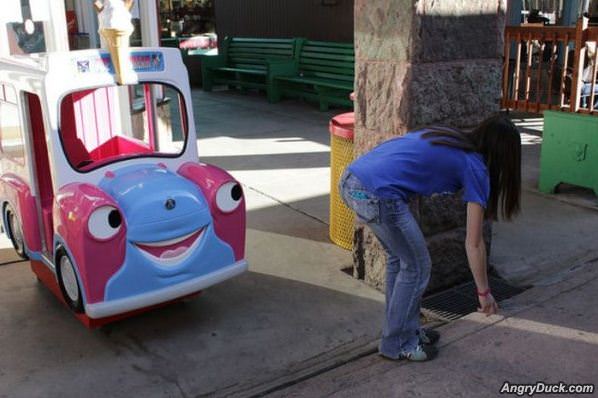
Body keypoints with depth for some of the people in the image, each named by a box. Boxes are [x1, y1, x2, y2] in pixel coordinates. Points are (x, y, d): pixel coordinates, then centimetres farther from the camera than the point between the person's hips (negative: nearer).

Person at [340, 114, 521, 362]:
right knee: (416, 267, 13)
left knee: (398, 257, 25)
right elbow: (473, 243, 7)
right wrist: (484, 292, 18)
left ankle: (404, 328, 39)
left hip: (351, 178, 8)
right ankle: (398, 343, 25)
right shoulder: (475, 168, 5)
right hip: (377, 195, -8)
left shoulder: (447, 137, 24)